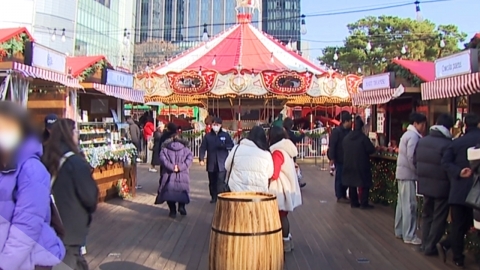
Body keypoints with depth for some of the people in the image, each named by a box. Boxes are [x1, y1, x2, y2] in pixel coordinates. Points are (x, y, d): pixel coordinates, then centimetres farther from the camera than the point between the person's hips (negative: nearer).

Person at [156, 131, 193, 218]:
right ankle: (181, 206, 0)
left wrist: (171, 167, -13)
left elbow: (162, 158, -10)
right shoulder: (185, 149, 10)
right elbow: (190, 158, -7)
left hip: (169, 175, -1)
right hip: (183, 175, 1)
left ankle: (173, 211, 4)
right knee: (182, 191, 17)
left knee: (170, 192, 8)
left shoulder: (165, 149, 7)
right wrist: (180, 167, -12)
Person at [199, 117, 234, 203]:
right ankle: (214, 197, 23)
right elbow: (203, 148, 3)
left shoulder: (226, 135, 6)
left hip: (222, 163, -2)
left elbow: (231, 146, 4)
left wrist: (224, 146, -15)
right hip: (211, 163, 2)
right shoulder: (207, 136, 7)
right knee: (212, 182, 10)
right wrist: (201, 159, -9)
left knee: (221, 181, -11)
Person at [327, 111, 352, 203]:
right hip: (339, 159, -7)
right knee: (340, 177, 0)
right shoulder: (337, 131, -12)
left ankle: (344, 195, 19)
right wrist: (332, 158, -19)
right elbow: (332, 145, -15)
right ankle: (339, 197, 8)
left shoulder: (349, 131, 9)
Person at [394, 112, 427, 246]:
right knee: (410, 205, -6)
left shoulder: (408, 134, 17)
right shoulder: (413, 136, -15)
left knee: (402, 203, 14)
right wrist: (418, 172, -12)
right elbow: (411, 157, -22)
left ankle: (400, 231, 21)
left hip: (402, 173, 10)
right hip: (408, 174, -10)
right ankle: (409, 236, -1)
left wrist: (415, 172, 12)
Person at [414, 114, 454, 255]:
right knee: (439, 218, 8)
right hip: (441, 186, -6)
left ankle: (426, 245, 25)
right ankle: (430, 247, 13)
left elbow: (416, 160, 7)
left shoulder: (422, 141, 0)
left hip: (424, 184, 6)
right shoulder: (448, 144, -21)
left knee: (427, 215, 19)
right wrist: (451, 183, 0)